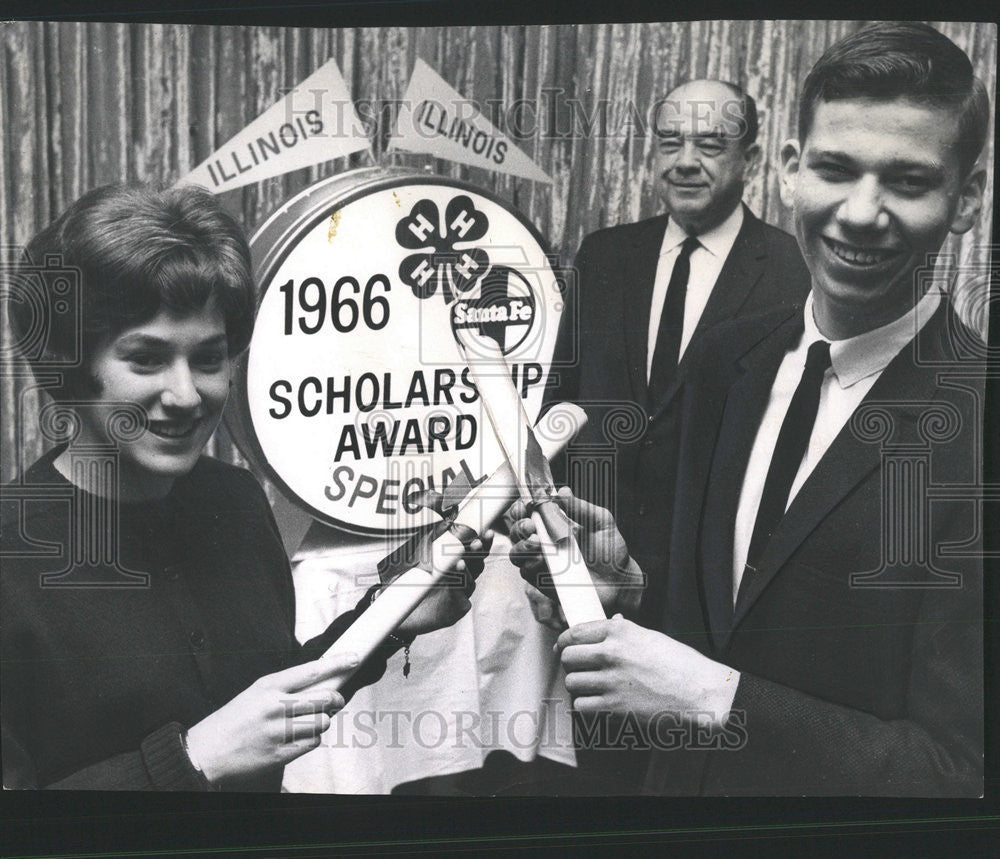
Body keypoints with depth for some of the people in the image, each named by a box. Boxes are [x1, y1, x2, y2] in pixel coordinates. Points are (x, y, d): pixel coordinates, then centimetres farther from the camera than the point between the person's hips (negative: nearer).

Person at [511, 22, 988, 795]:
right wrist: (621, 577, -14)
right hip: (682, 775, 5)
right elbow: (716, 604, 4)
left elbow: (958, 770, -24)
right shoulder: (732, 357, -6)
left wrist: (709, 695, -27)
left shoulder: (973, 424, -25)